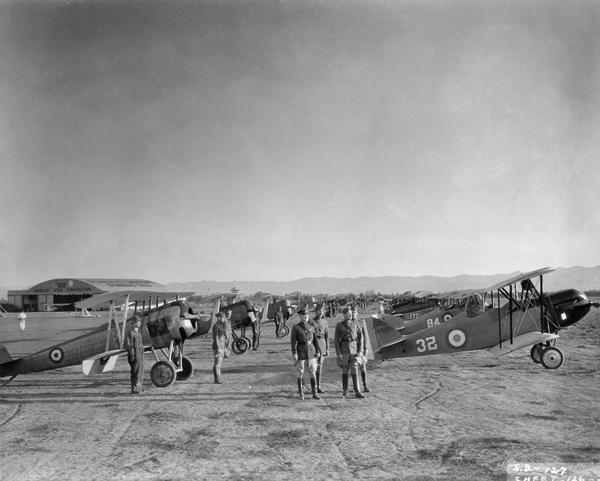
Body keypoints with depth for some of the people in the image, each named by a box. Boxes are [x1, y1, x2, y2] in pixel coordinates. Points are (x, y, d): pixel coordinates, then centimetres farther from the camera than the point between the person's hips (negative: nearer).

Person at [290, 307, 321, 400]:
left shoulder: (311, 327, 8)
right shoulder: (295, 328, -5)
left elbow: (315, 340, 9)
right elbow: (293, 342, -8)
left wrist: (318, 351, 1)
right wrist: (294, 354, -15)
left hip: (311, 352, 3)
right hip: (301, 352, -3)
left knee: (313, 373, 1)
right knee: (301, 373, 4)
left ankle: (314, 393, 5)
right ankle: (301, 392, 19)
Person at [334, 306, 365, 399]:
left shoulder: (355, 324, 4)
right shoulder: (339, 325, -1)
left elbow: (360, 337, 5)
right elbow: (336, 340, -3)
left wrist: (360, 350, -4)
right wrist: (338, 353, -10)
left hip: (354, 349, 1)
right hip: (344, 349, -1)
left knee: (354, 371, -4)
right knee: (345, 371, 4)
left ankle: (357, 392, -2)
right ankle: (345, 393, 11)